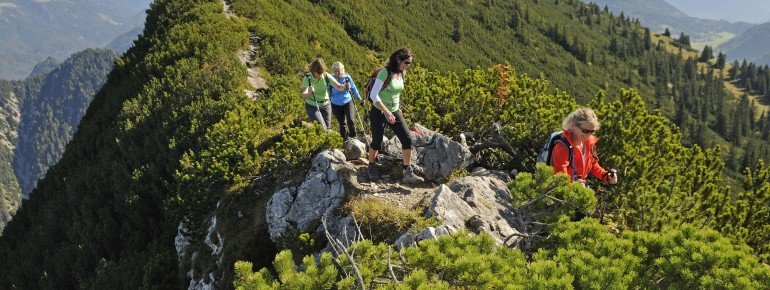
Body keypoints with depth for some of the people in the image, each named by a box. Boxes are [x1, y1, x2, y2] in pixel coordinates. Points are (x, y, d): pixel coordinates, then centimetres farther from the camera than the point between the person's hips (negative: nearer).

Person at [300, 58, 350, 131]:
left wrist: (344, 87, -39)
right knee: (322, 129, -15)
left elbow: (338, 86, -16)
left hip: (325, 105, 4)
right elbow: (304, 97, -34)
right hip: (312, 106, -3)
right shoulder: (307, 79, -22)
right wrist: (309, 93, -57)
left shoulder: (326, 76, -13)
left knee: (326, 128, 8)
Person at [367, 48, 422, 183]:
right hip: (379, 112, -6)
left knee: (407, 139, -6)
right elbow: (373, 95, -25)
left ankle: (408, 173, -1)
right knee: (377, 142, 8)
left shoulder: (401, 73, 2)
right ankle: (372, 167, 34)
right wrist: (386, 112, -30)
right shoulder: (384, 72, -20)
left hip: (395, 112, 6)